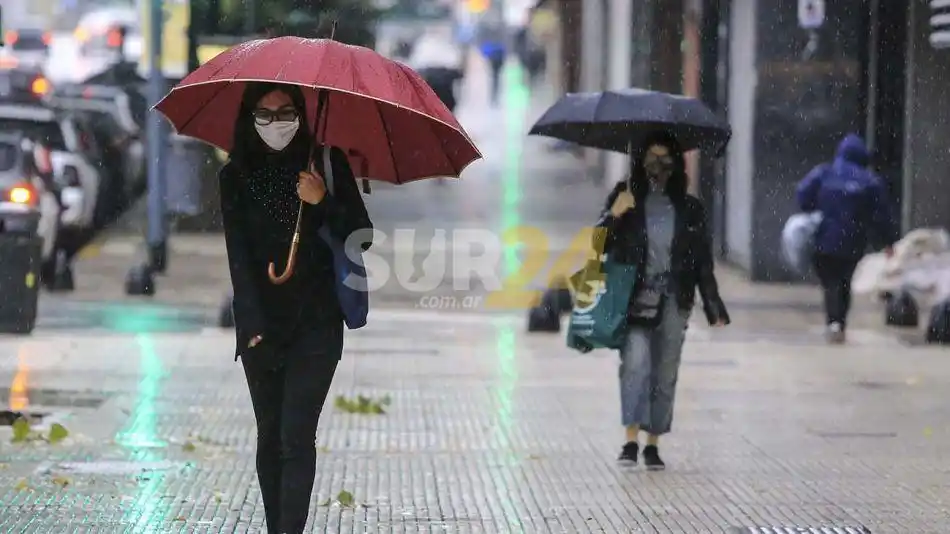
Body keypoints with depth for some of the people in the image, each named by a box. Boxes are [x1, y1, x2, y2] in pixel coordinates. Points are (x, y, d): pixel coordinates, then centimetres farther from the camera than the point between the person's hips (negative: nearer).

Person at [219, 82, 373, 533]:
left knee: (296, 438, -12)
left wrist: (324, 202, -17)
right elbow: (239, 255, -3)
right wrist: (254, 326, -13)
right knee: (269, 438, 6)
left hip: (315, 324, -2)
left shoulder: (328, 163, 1)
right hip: (261, 324, 2)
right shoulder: (235, 176, 3)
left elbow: (362, 236, 2)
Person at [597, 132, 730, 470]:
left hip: (672, 302, 2)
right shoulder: (624, 199, 4)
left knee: (665, 374, 4)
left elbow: (703, 262, 9)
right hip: (634, 299, -2)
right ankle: (631, 439, -18)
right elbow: (599, 245, 2)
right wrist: (614, 215, -16)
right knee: (635, 362, -19)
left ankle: (653, 444, 13)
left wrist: (714, 308, 4)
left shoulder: (689, 209, 7)